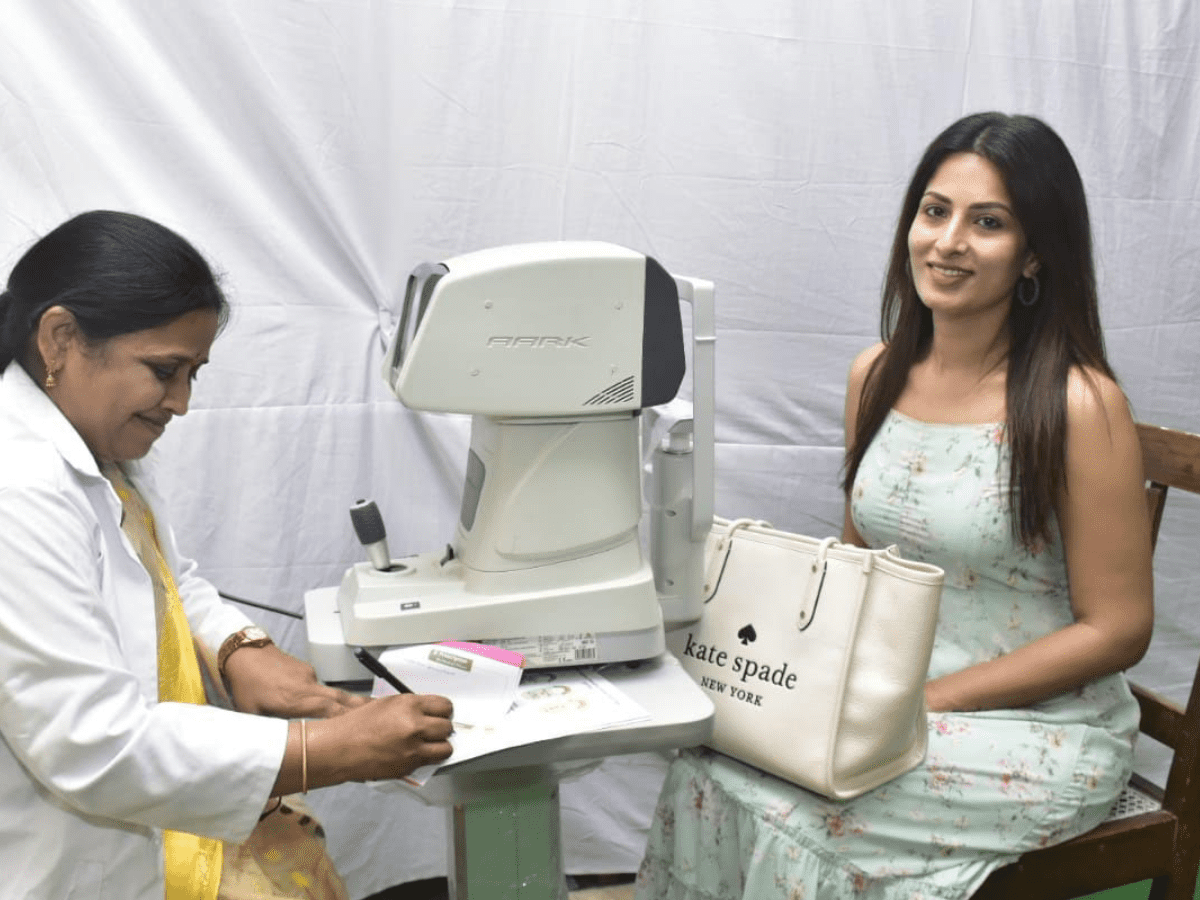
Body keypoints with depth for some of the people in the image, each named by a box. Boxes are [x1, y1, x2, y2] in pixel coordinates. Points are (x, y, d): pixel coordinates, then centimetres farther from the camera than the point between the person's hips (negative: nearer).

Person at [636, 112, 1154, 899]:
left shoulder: (1078, 405, -16)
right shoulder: (877, 375, 3)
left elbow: (1118, 629, -13)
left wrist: (929, 700, -17)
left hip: (1040, 726, -5)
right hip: (888, 696, 5)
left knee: (795, 808, -24)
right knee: (708, 769, -17)